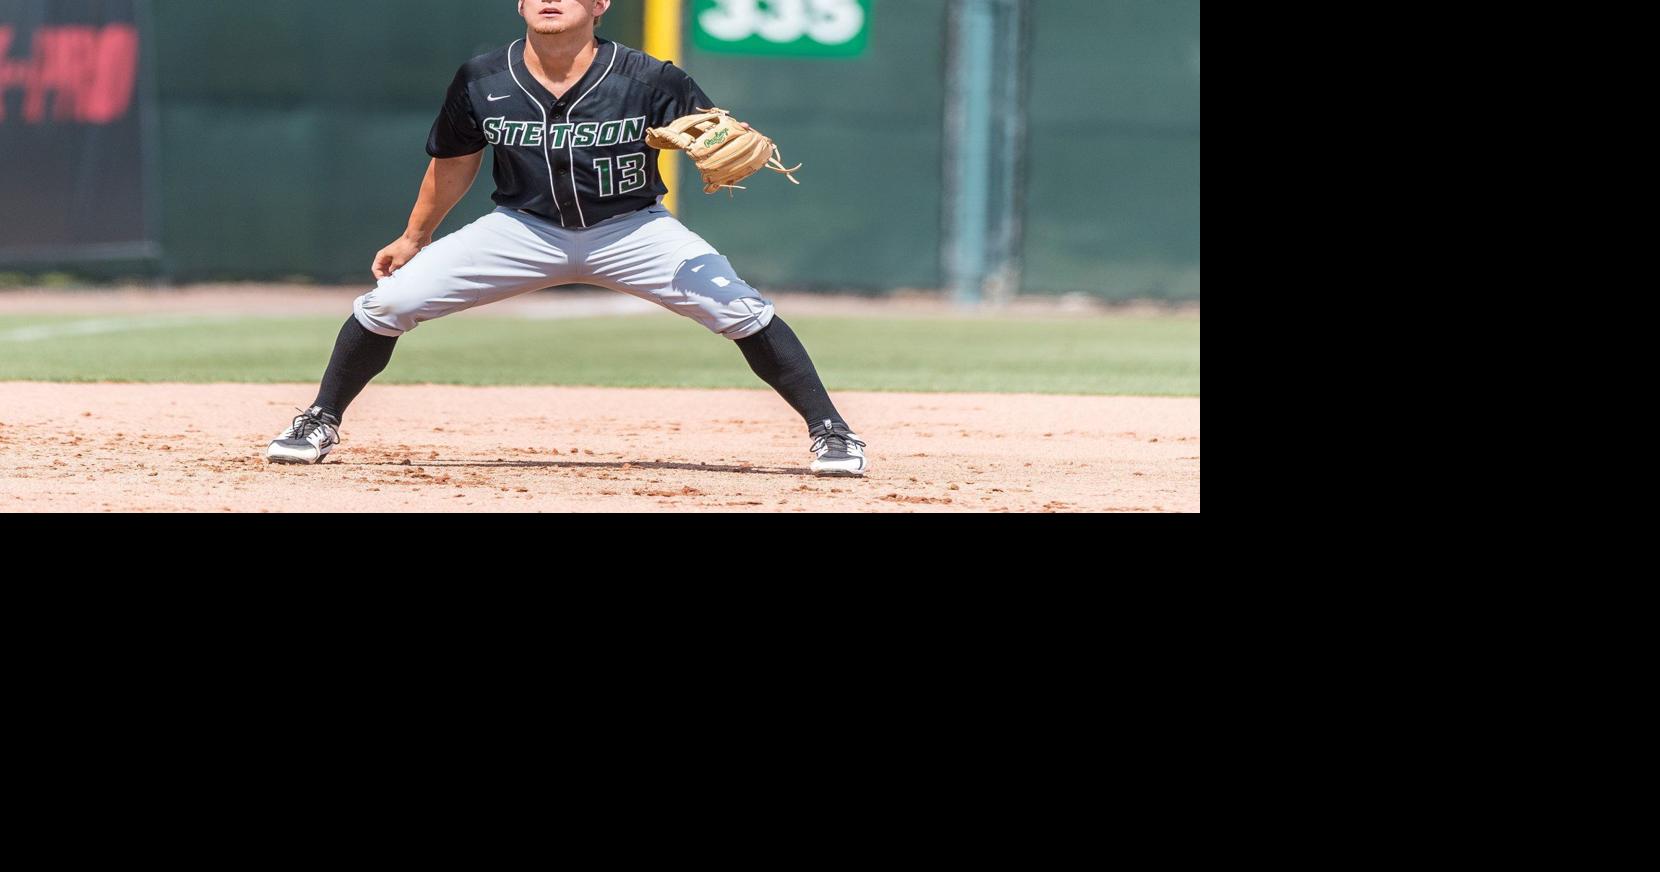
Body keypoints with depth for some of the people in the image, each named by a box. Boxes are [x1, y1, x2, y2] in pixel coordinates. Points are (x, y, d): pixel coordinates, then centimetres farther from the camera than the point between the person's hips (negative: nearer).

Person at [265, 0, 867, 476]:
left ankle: (830, 431, -4)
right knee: (387, 301, -11)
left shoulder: (648, 81, -20)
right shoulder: (481, 81, -12)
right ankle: (320, 422, 13)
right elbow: (454, 163, 6)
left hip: (631, 232, -2)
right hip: (524, 230, 2)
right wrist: (413, 238, 15)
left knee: (741, 310, -21)